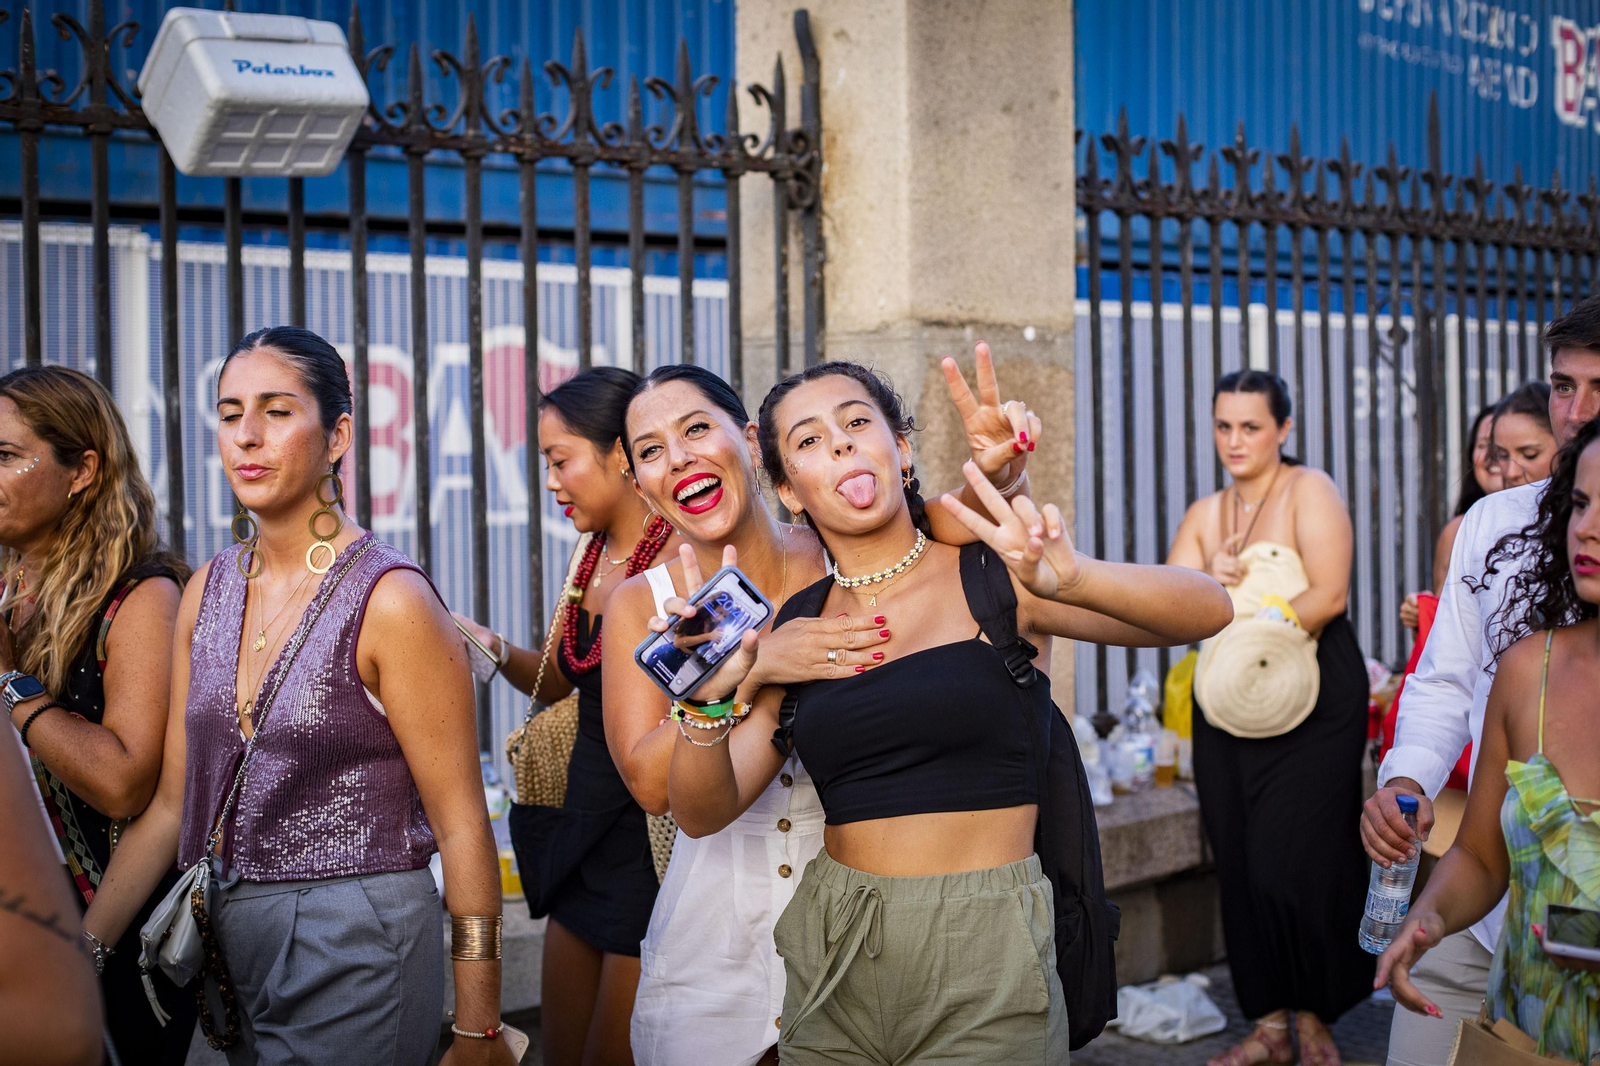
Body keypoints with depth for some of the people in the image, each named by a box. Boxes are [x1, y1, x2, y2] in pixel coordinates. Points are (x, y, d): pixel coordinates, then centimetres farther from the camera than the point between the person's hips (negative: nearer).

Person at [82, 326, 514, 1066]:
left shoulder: (390, 600, -14)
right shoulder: (208, 591, 5)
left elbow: (462, 827, -13)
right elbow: (173, 805, 8)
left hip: (353, 950, -6)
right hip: (229, 942, 6)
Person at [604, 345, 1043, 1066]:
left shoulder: (842, 566, -6)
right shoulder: (640, 604, -4)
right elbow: (649, 781, -14)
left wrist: (998, 477, -36)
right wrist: (754, 669, -27)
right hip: (712, 945, 1)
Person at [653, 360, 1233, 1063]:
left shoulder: (993, 578, -5)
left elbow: (1208, 610, -15)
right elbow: (703, 813, 1)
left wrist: (1073, 581, -35)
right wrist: (707, 699, -19)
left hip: (985, 966, -3)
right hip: (833, 959, 4)